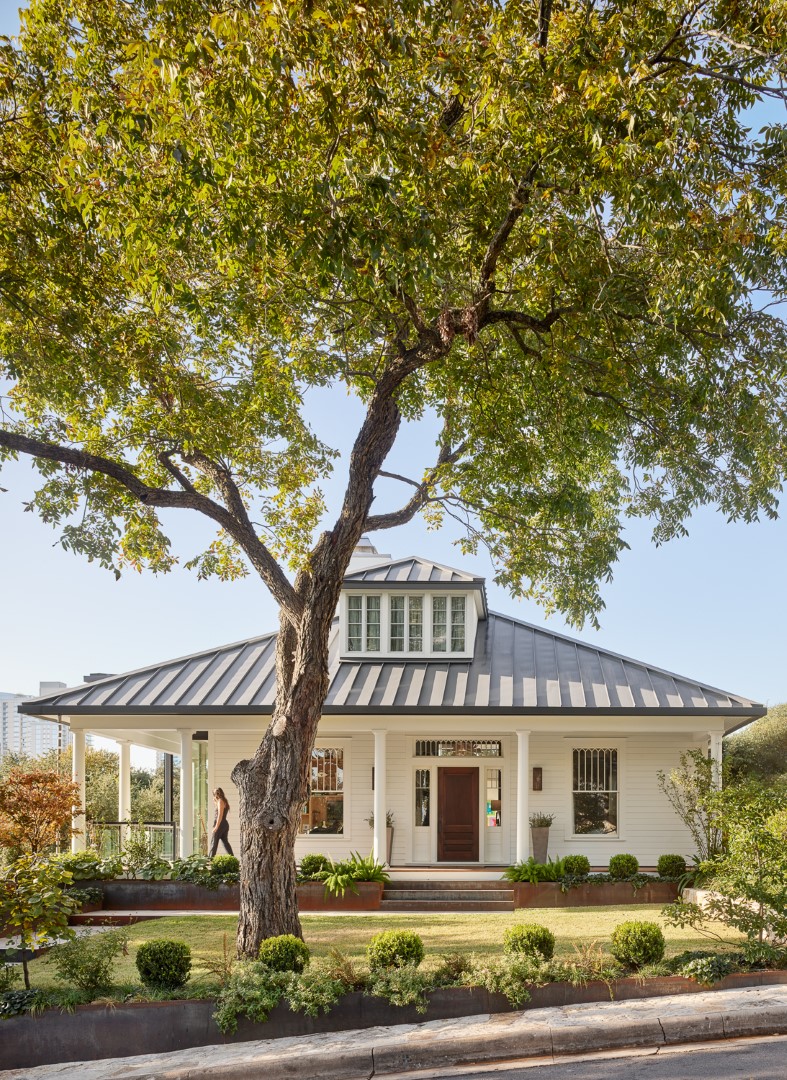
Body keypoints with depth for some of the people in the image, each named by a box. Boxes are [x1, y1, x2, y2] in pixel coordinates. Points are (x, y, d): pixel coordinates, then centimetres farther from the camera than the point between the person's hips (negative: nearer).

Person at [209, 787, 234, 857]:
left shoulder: (220, 801, -10)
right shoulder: (224, 801, 17)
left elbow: (220, 815, -18)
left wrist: (216, 827, -21)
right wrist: (215, 802, 20)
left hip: (220, 825, -9)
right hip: (225, 824, 9)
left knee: (214, 843, -6)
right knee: (225, 842, 10)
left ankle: (211, 859, -10)